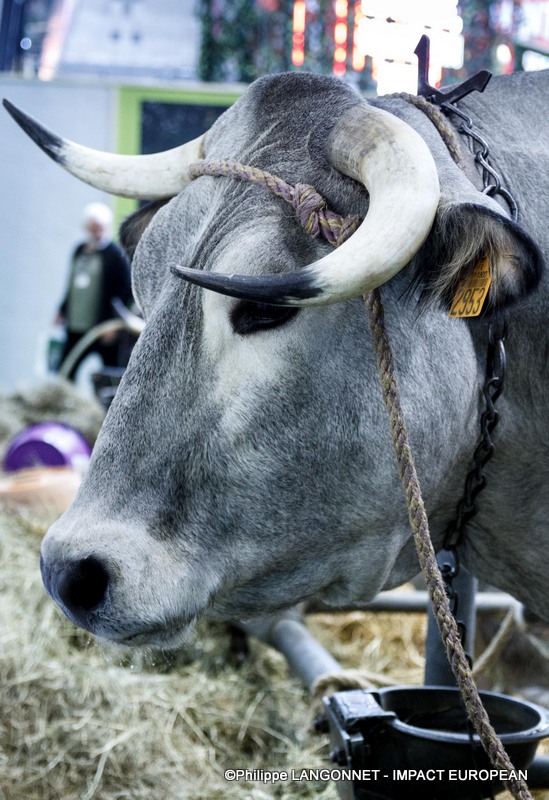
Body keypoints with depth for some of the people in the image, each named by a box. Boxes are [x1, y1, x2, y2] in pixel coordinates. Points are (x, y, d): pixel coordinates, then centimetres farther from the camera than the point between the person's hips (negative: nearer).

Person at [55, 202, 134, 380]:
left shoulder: (115, 255, -9)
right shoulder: (80, 251, 13)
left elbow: (125, 293, -12)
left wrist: (114, 323, -17)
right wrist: (62, 311, 17)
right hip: (76, 328, 7)